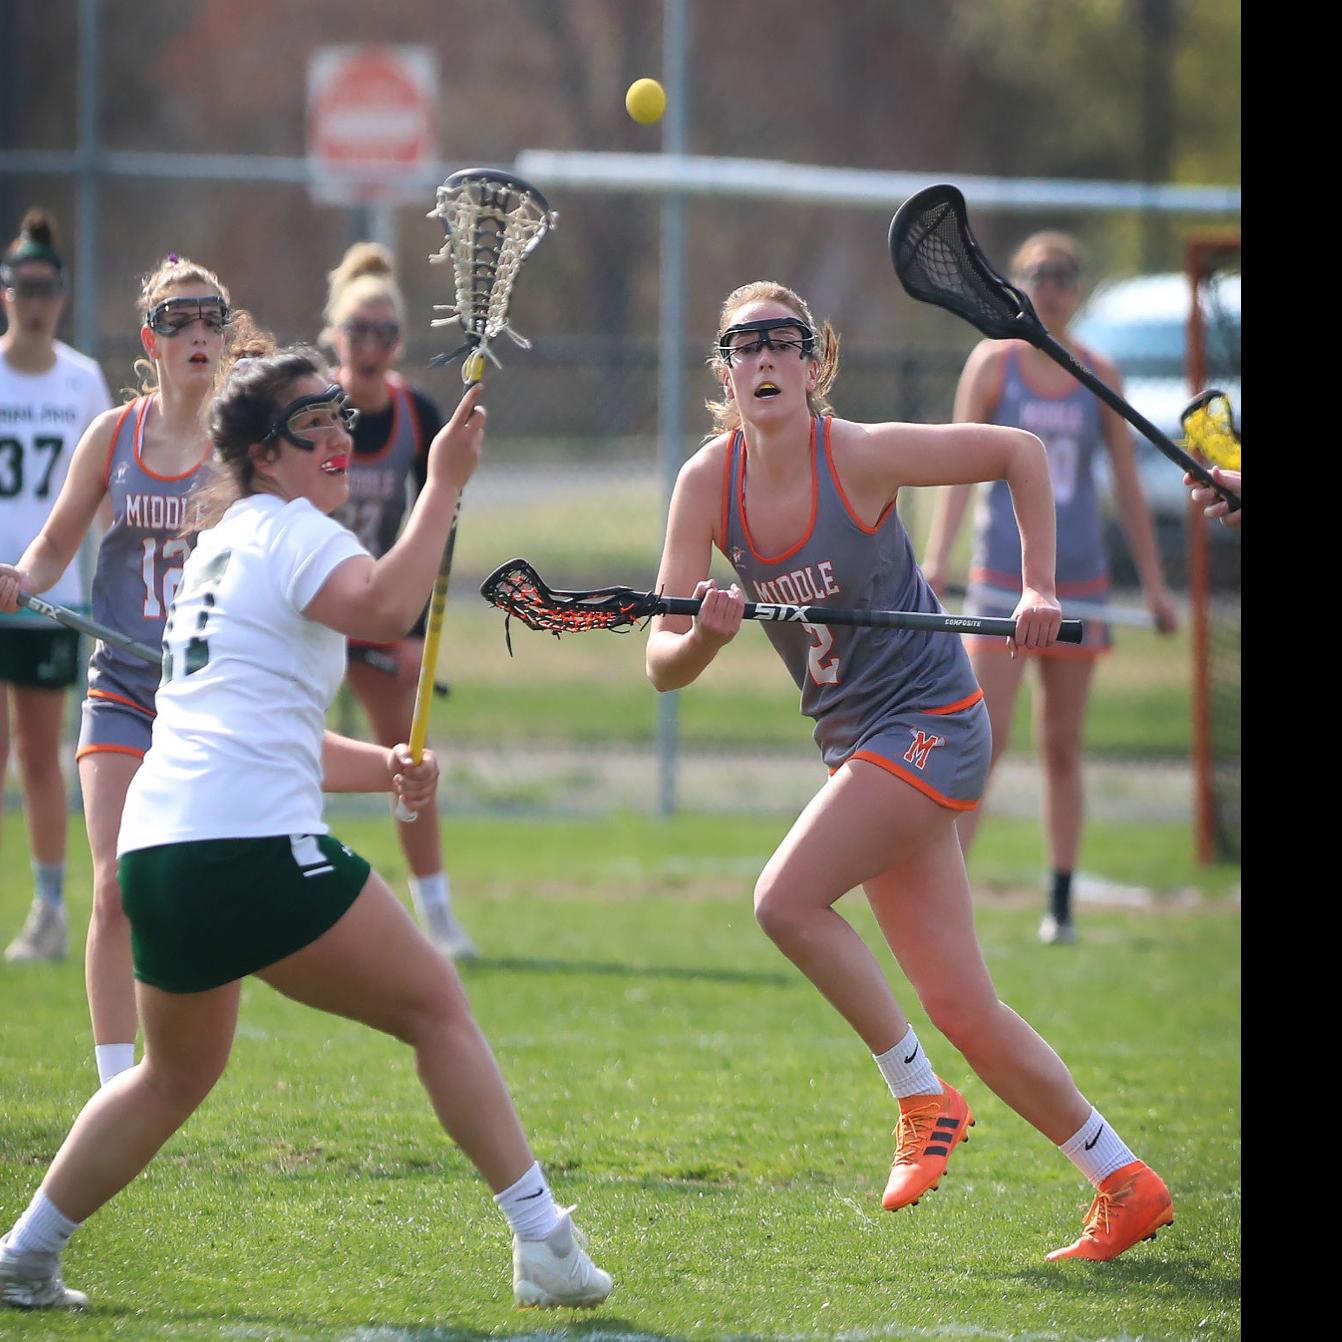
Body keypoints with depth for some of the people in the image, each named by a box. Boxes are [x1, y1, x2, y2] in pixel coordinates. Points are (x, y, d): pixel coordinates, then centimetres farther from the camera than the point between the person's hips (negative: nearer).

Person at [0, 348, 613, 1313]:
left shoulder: (227, 545, 26)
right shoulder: (290, 531, -1)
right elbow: (386, 608, -24)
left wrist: (382, 768, 14)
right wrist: (445, 484, -19)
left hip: (155, 849, 9)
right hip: (255, 845, -9)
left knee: (178, 1072, 26)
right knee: (436, 1008, 1)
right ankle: (543, 1243, -2)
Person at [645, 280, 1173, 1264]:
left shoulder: (861, 455, -16)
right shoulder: (710, 481, -3)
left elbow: (1021, 452, -4)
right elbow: (664, 663, -6)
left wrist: (1040, 589, -10)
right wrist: (704, 635, -27)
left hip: (930, 724, -6)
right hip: (857, 740, 6)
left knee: (787, 898, -23)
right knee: (963, 1010, 5)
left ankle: (923, 1098, -7)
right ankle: (1125, 1183, 16)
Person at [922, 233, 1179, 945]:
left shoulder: (1100, 377, 6)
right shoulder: (993, 363, 0)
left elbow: (1127, 485, 11)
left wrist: (1153, 583, 9)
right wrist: (935, 562, -16)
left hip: (1079, 579, 2)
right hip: (1003, 574, -2)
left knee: (1062, 746, 7)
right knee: (986, 738, -12)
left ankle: (1061, 905, 14)